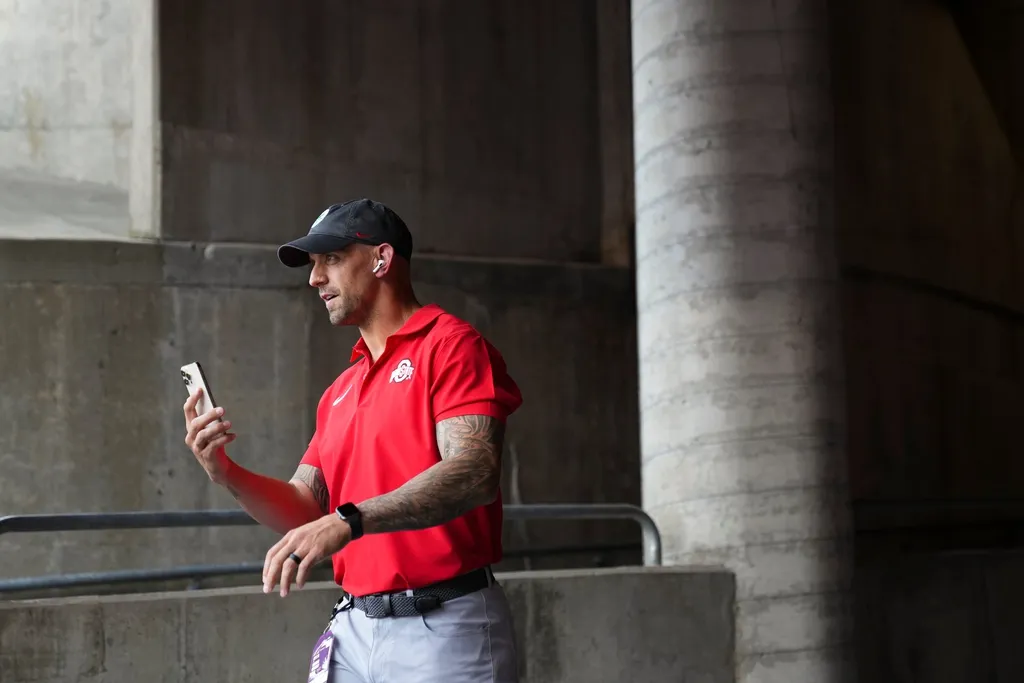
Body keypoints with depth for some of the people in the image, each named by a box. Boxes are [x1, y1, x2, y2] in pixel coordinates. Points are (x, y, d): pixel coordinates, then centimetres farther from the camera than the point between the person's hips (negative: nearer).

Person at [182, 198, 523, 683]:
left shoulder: (450, 345, -6)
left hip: (445, 629, -7)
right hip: (353, 631, 7)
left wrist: (349, 521, -30)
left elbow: (475, 472, -21)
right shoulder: (339, 392, 16)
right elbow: (304, 512, 15)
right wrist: (227, 474, -3)